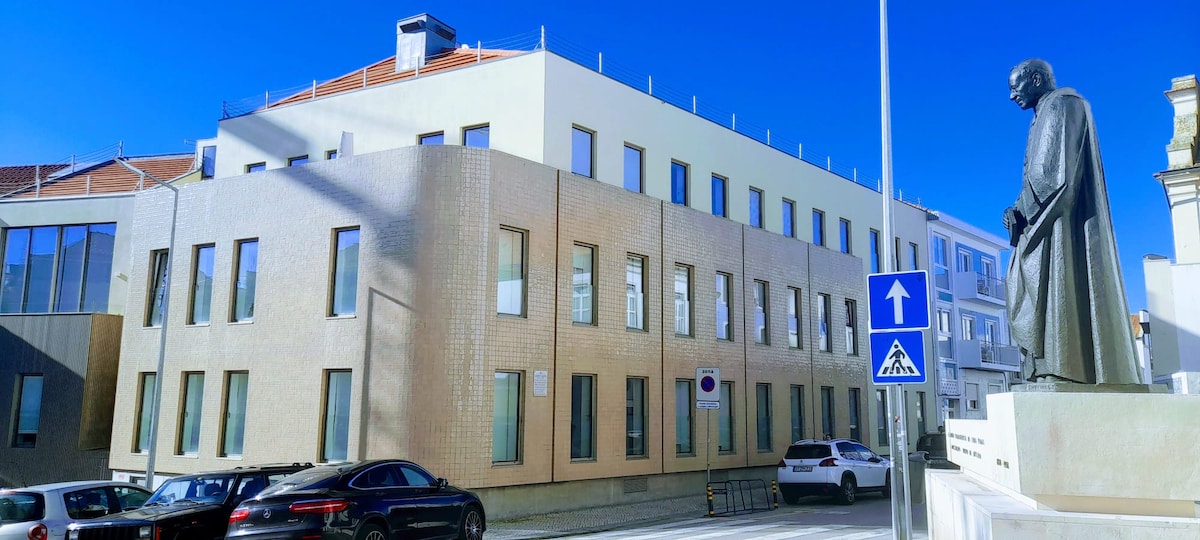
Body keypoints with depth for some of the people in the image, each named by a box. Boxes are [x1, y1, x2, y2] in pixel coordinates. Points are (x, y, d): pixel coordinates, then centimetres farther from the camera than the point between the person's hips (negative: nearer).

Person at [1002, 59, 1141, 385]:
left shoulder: (1061, 104, 0)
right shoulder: (1046, 115, 28)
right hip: (1048, 227, 10)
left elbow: (1056, 171, -13)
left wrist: (1021, 210, -10)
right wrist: (1021, 211, 8)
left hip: (1061, 224, -10)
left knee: (1059, 298, -17)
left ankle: (1062, 376, -22)